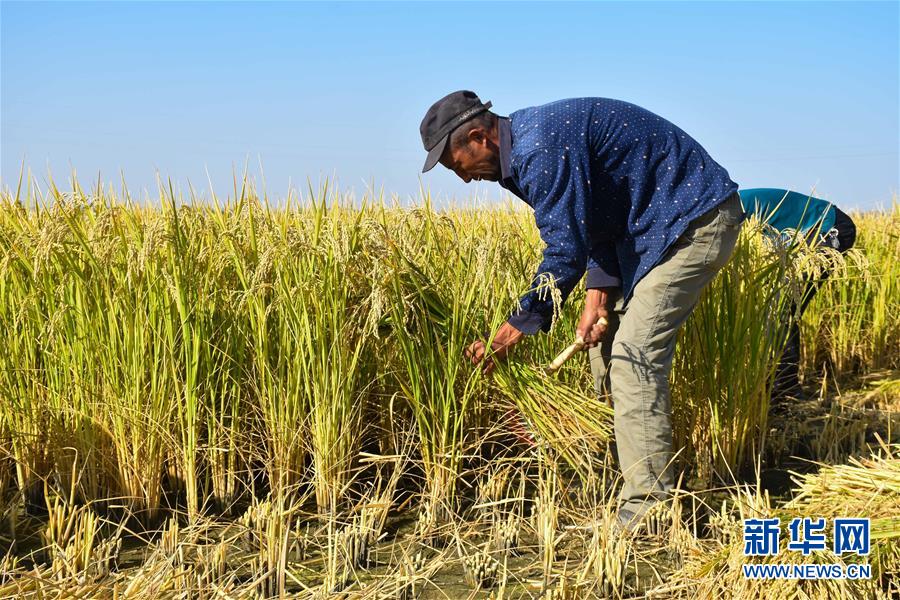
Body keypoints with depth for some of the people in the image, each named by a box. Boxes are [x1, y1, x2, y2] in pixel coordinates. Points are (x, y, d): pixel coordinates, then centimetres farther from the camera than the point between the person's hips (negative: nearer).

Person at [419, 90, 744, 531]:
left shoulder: (542, 150, -24)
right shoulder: (526, 146, 8)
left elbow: (565, 253, -25)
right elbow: (594, 221, 11)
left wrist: (511, 334, -18)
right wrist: (599, 292, -3)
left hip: (696, 221, -11)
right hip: (653, 225, 11)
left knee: (633, 352, -15)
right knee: (605, 342, 10)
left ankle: (648, 508, -11)